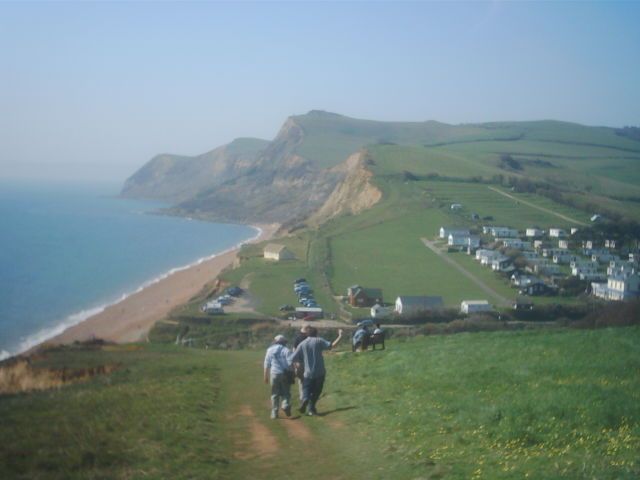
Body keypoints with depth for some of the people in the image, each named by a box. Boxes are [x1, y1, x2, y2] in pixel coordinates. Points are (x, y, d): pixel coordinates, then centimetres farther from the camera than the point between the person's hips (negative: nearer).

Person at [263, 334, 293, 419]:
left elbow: (267, 365, 6)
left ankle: (274, 413, 6)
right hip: (285, 374, -1)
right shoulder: (286, 350, 2)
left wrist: (266, 376, 9)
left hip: (274, 374, 1)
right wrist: (292, 374, 2)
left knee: (275, 394, 8)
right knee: (286, 392, 9)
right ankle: (286, 406, -16)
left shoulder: (270, 350, 8)